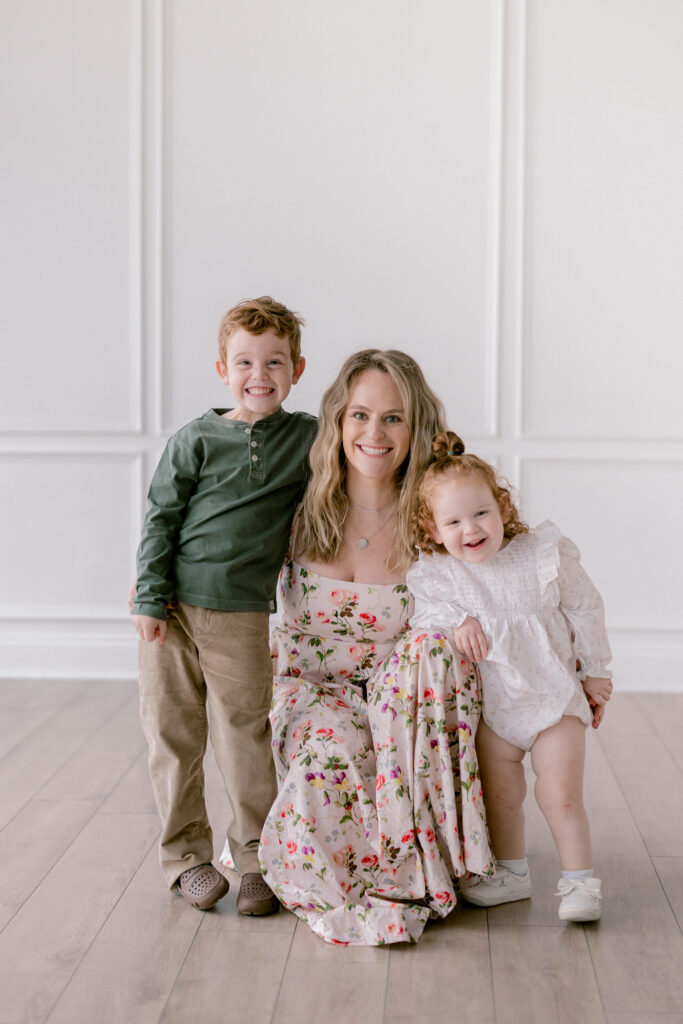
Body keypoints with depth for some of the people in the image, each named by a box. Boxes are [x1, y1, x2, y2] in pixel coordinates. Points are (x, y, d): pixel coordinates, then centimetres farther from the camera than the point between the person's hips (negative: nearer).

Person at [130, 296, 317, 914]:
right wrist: (150, 597, -4)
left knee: (246, 737, 3)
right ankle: (186, 854, 21)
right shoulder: (196, 440, 1)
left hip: (243, 615, 0)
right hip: (173, 608, 0)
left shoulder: (310, 438, 5)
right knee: (172, 732, 5)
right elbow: (160, 519, 1)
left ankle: (256, 860, 18)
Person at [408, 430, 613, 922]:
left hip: (555, 696, -2)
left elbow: (585, 611, -1)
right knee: (499, 795, 14)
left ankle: (579, 880, 11)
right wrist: (457, 620, -28)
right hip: (493, 706, 2)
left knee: (561, 795, -5)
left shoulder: (545, 553, -11)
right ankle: (511, 872, 33)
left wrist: (594, 673, 4)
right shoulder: (437, 574, -9)